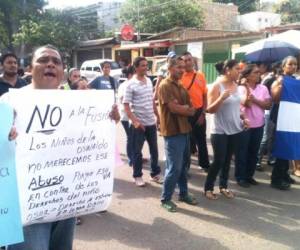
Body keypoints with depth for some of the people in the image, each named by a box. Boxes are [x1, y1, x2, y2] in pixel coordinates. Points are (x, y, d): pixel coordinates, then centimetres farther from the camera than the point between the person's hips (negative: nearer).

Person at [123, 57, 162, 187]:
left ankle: (155, 173, 27)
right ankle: (137, 176, 18)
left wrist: (158, 116, 15)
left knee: (154, 149, 13)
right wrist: (135, 121, -22)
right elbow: (126, 105, -13)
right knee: (137, 151, 5)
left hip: (151, 122, 6)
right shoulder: (131, 84, -11)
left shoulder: (149, 81, 7)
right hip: (138, 123, -6)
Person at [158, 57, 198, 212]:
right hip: (173, 131, -8)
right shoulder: (165, 85, -11)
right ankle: (165, 199, 10)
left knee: (184, 165, 16)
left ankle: (183, 193, 30)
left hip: (184, 130, 9)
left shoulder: (181, 86, 15)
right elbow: (174, 108, -20)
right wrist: (186, 108, -3)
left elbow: (192, 110, 11)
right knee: (174, 167, -4)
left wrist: (181, 107, -10)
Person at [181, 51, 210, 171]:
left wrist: (203, 113, -1)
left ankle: (204, 164, 32)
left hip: (199, 112, 3)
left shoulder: (201, 76, 2)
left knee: (201, 140, 16)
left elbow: (205, 96, 4)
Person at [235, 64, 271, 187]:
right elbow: (246, 103, -22)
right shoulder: (241, 88, -9)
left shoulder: (263, 88, 4)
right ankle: (240, 177, 16)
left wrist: (255, 99, -17)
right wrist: (247, 88, -27)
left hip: (258, 125, 5)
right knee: (242, 152, 4)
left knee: (254, 152, 13)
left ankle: (249, 175, 27)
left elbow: (268, 105, -5)